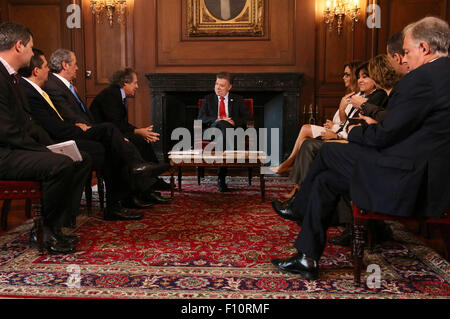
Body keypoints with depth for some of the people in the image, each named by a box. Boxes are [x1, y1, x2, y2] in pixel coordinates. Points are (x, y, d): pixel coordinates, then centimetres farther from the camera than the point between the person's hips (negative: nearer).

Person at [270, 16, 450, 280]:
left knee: (329, 152, 4)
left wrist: (356, 132, 3)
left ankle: (300, 209, 28)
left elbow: (386, 135, -17)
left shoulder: (423, 78, -19)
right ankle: (307, 259, 21)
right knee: (325, 180, 11)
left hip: (410, 182, -9)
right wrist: (371, 126, 12)